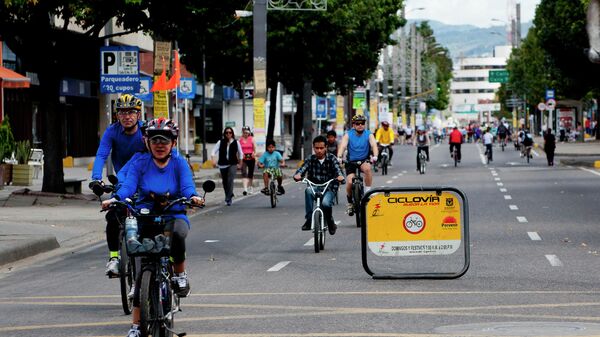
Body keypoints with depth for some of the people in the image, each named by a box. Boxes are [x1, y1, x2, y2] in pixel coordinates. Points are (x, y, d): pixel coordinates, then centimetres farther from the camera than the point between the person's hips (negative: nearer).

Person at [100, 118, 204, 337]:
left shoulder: (179, 163, -1)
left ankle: (180, 275, -10)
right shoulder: (140, 163, -1)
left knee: (177, 233, -38)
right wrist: (115, 199, -35)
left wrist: (192, 197, -38)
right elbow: (128, 186, -14)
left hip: (173, 215, -1)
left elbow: (187, 186, -14)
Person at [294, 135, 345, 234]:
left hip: (328, 189, -1)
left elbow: (337, 169, -15)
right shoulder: (311, 159, 3)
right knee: (308, 190, -34)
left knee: (325, 203, -33)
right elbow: (302, 169, -11)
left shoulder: (331, 158, 0)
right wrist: (298, 175, -35)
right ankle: (309, 220, -27)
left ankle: (330, 222, 0)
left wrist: (340, 176, -39)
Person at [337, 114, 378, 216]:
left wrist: (375, 156, -42)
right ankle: (350, 202, 9)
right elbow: (343, 146, -21)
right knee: (350, 182, -17)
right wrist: (339, 157, -41)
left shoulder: (368, 135, -6)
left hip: (364, 160, 0)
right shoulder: (348, 135, -7)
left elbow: (374, 145, -22)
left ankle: (368, 191, -22)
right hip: (351, 161, 0)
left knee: (367, 168, -35)